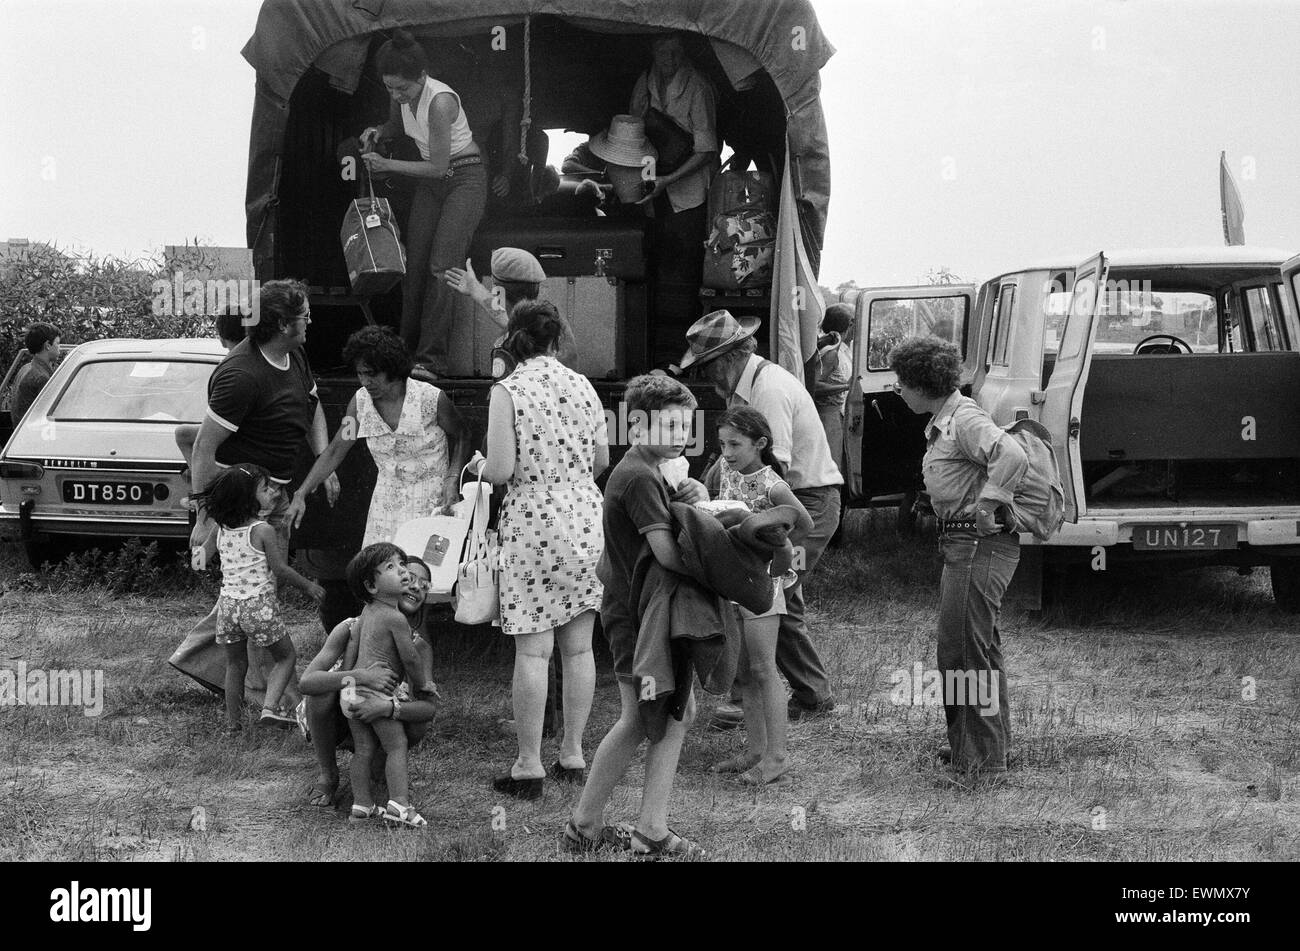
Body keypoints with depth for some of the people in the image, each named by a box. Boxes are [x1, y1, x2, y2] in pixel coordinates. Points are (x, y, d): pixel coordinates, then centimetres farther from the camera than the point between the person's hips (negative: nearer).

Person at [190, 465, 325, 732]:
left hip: (228, 603, 5)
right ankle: (270, 707, -7)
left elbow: (201, 560, 10)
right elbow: (280, 569, -10)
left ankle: (233, 721, 18)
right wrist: (308, 586, 4)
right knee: (286, 657, 10)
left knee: (235, 664, 17)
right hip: (258, 604, -5)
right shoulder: (263, 531, -13)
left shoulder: (220, 529, 3)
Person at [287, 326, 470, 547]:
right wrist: (301, 495, -2)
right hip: (387, 499, 4)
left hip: (432, 499, -4)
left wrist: (453, 479, -11)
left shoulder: (431, 399, -16)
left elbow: (461, 436, 2)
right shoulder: (360, 402, -4)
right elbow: (334, 451, 3)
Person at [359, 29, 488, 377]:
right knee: (415, 264, 0)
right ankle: (408, 350, 5)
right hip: (429, 182, 8)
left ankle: (433, 359, -16)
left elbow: (438, 167, -23)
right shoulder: (403, 96, -4)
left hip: (464, 178, -8)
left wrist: (387, 165, -19)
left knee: (441, 266, -16)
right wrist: (379, 132, -2)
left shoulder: (440, 101, -28)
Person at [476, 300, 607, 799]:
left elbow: (500, 469, -13)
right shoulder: (582, 385, 5)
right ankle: (572, 754, 18)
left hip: (533, 522, -5)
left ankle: (529, 765, 1)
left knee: (533, 651, -2)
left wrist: (481, 467, 9)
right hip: (585, 517, 5)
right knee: (578, 646, 11)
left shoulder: (507, 391, -9)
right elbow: (602, 459, 11)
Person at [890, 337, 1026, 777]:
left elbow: (1013, 457, -34)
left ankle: (982, 758, -3)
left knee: (964, 651, -8)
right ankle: (991, 745, 30)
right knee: (979, 650, 19)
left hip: (980, 544, -11)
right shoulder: (941, 423, 16)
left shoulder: (965, 419, -17)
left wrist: (987, 506, -26)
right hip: (961, 544, 11)